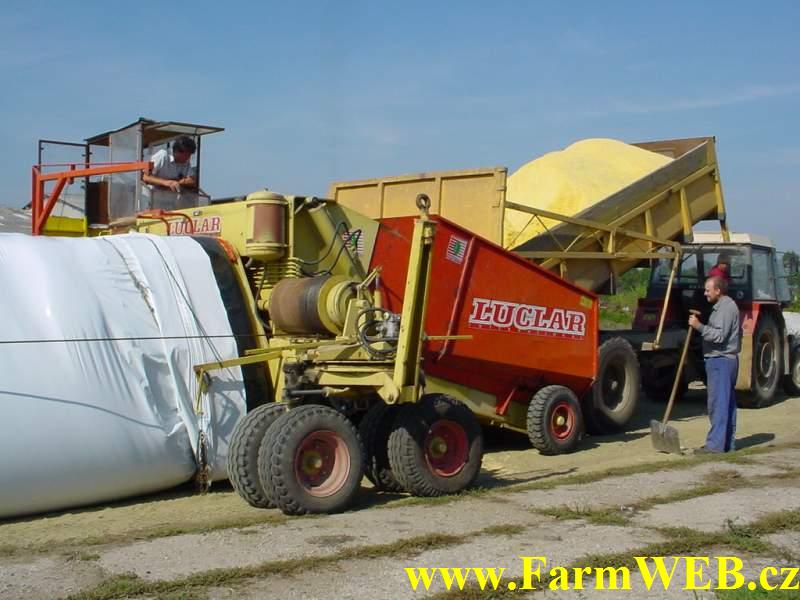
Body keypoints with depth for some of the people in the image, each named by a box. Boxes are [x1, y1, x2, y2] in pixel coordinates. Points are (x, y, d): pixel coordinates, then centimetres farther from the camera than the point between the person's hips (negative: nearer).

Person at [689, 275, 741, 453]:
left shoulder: (726, 307, -14)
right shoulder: (722, 306, 19)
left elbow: (720, 335, -23)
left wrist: (699, 326, -22)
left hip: (721, 360, -11)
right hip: (724, 360, 11)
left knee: (718, 403, -10)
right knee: (727, 403, 12)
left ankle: (715, 444, -10)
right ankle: (728, 443, 17)